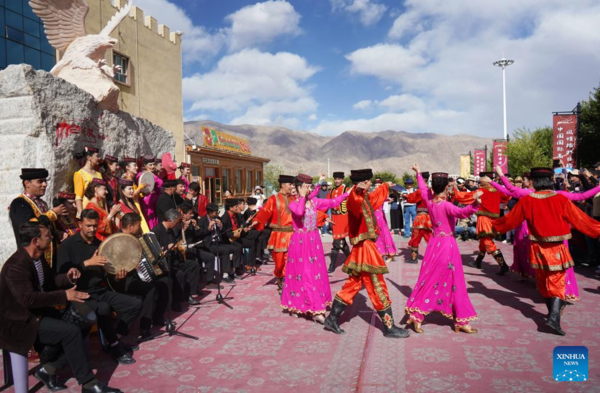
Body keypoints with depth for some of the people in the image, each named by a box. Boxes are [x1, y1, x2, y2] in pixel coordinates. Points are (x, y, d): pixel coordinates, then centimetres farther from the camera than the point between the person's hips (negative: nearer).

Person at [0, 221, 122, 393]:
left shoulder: (38, 258, 5)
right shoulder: (17, 265, -23)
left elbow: (51, 281, 17)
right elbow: (28, 298, -32)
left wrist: (67, 277, -4)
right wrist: (64, 295, -29)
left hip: (38, 312, 10)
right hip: (20, 321, -9)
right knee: (71, 331, -24)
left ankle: (48, 369, 4)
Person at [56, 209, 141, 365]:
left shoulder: (100, 244, 12)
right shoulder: (68, 244, -6)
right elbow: (61, 273, -18)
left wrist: (117, 274, -7)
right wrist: (87, 263, -25)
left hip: (101, 291, 7)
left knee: (136, 304, -6)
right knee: (104, 308, -36)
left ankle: (115, 338, 7)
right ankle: (114, 346, -14)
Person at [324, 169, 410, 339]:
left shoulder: (365, 197, 11)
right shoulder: (355, 199, -18)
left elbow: (375, 197, 36)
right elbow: (356, 206, -45)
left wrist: (385, 186, 53)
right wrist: (357, 190, -65)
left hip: (364, 247, 10)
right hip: (365, 247, -10)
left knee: (353, 284, 14)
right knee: (378, 287, -1)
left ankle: (332, 319, 21)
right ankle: (389, 327, 9)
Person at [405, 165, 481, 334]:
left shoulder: (429, 201, 1)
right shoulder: (446, 205, -19)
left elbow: (423, 188, 20)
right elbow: (461, 212, -39)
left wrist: (418, 172, 36)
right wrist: (474, 205, -57)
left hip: (434, 244, 7)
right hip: (447, 245, -7)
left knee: (429, 279, 13)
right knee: (453, 282, 1)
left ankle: (416, 314, 13)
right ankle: (461, 321, 11)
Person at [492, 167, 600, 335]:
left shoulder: (526, 200, -6)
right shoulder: (561, 199, -10)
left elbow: (510, 219, 5)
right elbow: (579, 219, -2)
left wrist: (494, 225, 22)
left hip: (537, 248, 2)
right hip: (556, 248, -2)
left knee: (543, 282, 18)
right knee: (556, 283, 2)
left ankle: (553, 312, 33)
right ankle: (554, 317, -14)